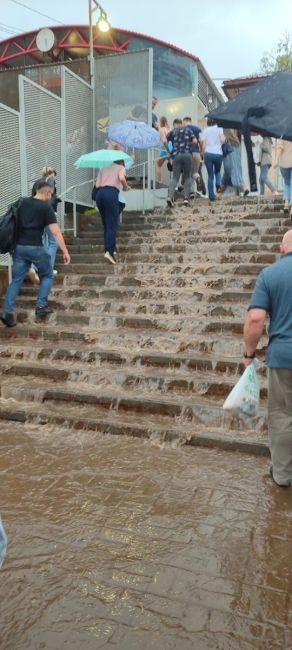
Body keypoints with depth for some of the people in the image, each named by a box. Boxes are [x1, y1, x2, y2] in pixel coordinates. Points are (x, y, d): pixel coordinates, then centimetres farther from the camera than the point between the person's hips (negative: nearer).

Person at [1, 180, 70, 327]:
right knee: (47, 275, 16)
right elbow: (56, 232, -11)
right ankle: (41, 306, 9)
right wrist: (65, 251, -10)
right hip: (35, 247, -5)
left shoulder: (22, 203, 12)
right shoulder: (46, 207, -4)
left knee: (16, 280, 8)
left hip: (19, 246, 5)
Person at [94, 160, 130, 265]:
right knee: (112, 225, -7)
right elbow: (121, 178, -7)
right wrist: (126, 187, 10)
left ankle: (111, 249, 18)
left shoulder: (103, 168, 29)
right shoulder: (121, 167, 17)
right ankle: (109, 251, -21)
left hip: (99, 193, 5)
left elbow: (97, 185, 16)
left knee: (106, 224, 14)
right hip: (111, 193, -5)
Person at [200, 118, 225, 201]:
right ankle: (218, 185, -7)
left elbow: (203, 144, 3)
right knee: (217, 171, 23)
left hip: (208, 154, 0)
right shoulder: (219, 128, 5)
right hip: (218, 154, 0)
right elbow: (222, 140, -8)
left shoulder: (205, 131, 9)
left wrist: (204, 154, 12)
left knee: (210, 175, 5)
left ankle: (211, 196, 2)